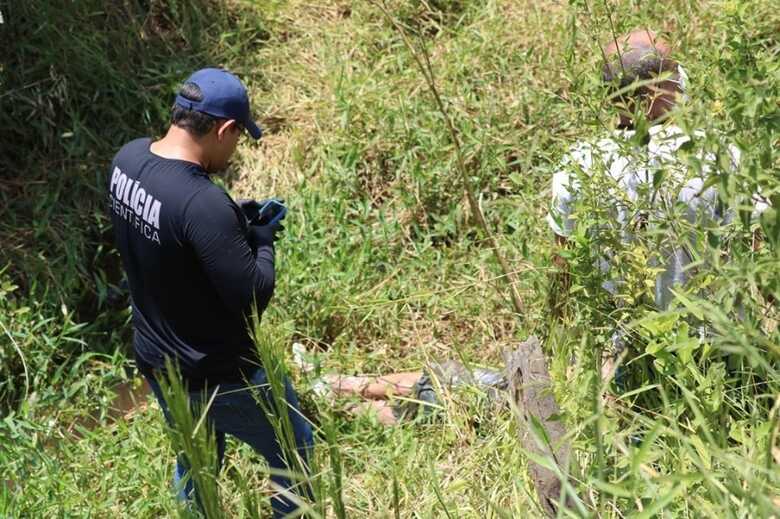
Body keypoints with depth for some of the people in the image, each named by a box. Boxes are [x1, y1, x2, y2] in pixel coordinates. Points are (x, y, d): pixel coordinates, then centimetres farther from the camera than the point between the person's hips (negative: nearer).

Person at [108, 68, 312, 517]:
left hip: (155, 361, 8)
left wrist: (233, 221, 2)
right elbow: (254, 298, -26)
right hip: (220, 376, -8)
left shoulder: (128, 158, -8)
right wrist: (262, 241, -9)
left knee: (195, 463, 29)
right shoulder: (205, 205, -34)